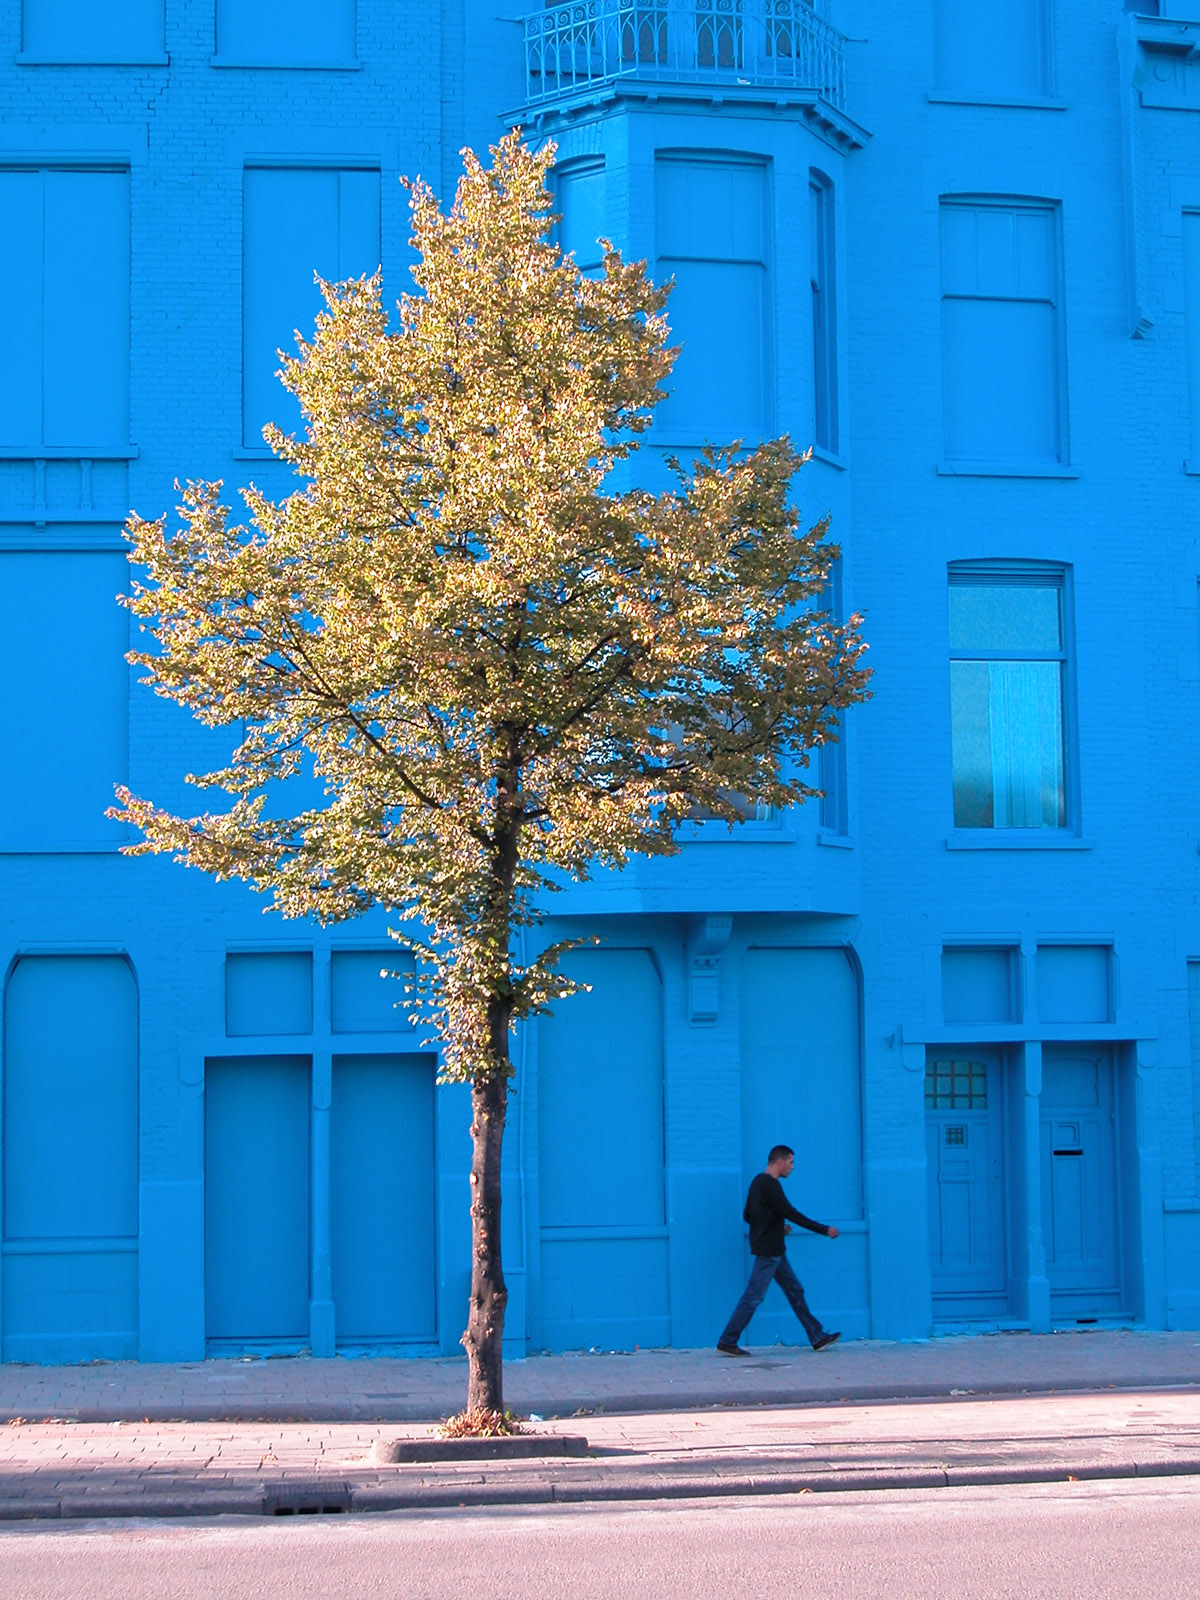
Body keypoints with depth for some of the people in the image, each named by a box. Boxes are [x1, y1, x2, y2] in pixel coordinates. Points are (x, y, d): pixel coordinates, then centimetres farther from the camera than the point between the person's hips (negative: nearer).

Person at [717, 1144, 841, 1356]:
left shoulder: (759, 1182, 12)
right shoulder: (770, 1184, -18)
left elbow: (748, 1215, 19)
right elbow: (792, 1214, -21)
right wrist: (825, 1230, -16)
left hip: (773, 1251, 10)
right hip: (768, 1251, -10)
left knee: (795, 1290, 12)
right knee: (753, 1297, -6)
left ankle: (817, 1337, 16)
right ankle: (727, 1342, -1)